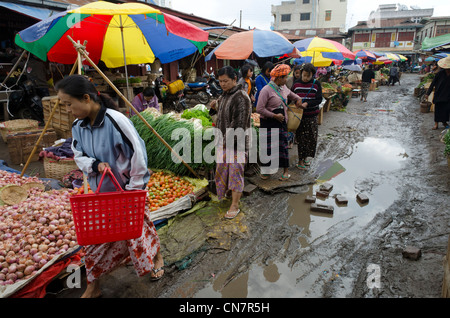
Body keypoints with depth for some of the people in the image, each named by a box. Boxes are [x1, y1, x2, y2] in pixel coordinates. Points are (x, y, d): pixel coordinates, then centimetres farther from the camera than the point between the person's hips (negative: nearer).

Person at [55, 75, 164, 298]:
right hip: (100, 192, 6)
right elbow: (79, 156, 5)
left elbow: (138, 154, -21)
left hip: (126, 189, -5)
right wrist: (94, 165, -18)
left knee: (139, 228, 12)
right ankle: (92, 287, 29)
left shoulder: (115, 120, -25)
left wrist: (134, 188, -18)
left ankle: (156, 257, 43)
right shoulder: (78, 126, -4)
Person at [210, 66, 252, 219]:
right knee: (222, 167, 20)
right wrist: (215, 107, 2)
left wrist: (229, 140, -23)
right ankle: (229, 190, 45)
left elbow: (239, 123, -22)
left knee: (235, 171, -1)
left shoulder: (240, 97, -18)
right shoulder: (224, 94, 11)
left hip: (236, 142, -9)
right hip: (223, 140, 9)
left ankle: (235, 205, 9)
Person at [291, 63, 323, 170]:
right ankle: (300, 160, 11)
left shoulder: (316, 84, -1)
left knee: (312, 137, 5)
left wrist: (307, 103, -21)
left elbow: (319, 100, -6)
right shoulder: (296, 83, 2)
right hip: (299, 115, 0)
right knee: (301, 138, 1)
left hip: (312, 115, 1)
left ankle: (305, 156, 25)